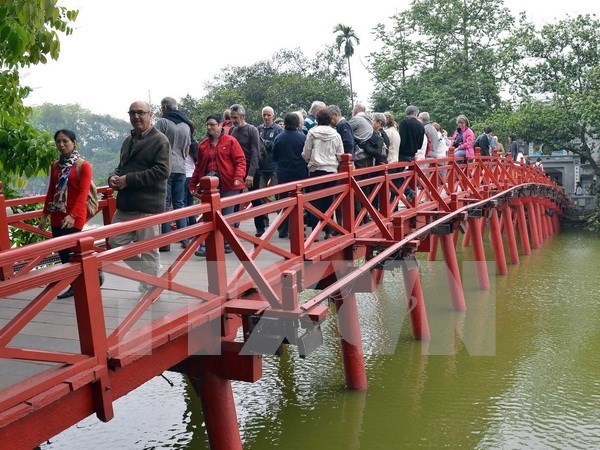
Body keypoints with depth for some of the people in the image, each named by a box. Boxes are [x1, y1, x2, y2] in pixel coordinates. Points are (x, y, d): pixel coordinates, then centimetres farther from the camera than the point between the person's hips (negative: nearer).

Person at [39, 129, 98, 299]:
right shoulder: (55, 165, 10)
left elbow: (83, 193, -16)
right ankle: (75, 285, 19)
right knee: (63, 253, 7)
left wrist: (73, 215, -25)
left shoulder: (83, 165, -8)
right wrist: (44, 215, 12)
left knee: (70, 251, -9)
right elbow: (51, 192, 15)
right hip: (57, 216, 6)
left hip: (74, 217, -6)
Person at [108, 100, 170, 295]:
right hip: (125, 205, 8)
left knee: (148, 250, 2)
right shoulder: (128, 141, 18)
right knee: (116, 241, 10)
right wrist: (114, 177, 3)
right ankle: (150, 271, 26)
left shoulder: (160, 140, -8)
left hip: (148, 206, -8)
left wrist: (128, 179, -19)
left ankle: (149, 289, 19)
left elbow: (162, 171, -20)